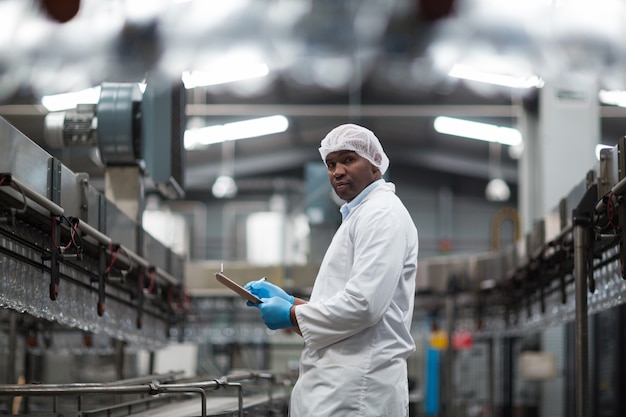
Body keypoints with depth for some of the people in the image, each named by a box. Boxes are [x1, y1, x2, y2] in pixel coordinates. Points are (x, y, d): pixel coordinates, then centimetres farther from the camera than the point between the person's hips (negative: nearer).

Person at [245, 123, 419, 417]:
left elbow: (363, 305, -20)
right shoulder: (359, 215, 24)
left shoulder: (382, 214, -9)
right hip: (344, 382, 10)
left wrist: (291, 315, -8)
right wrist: (289, 300, 13)